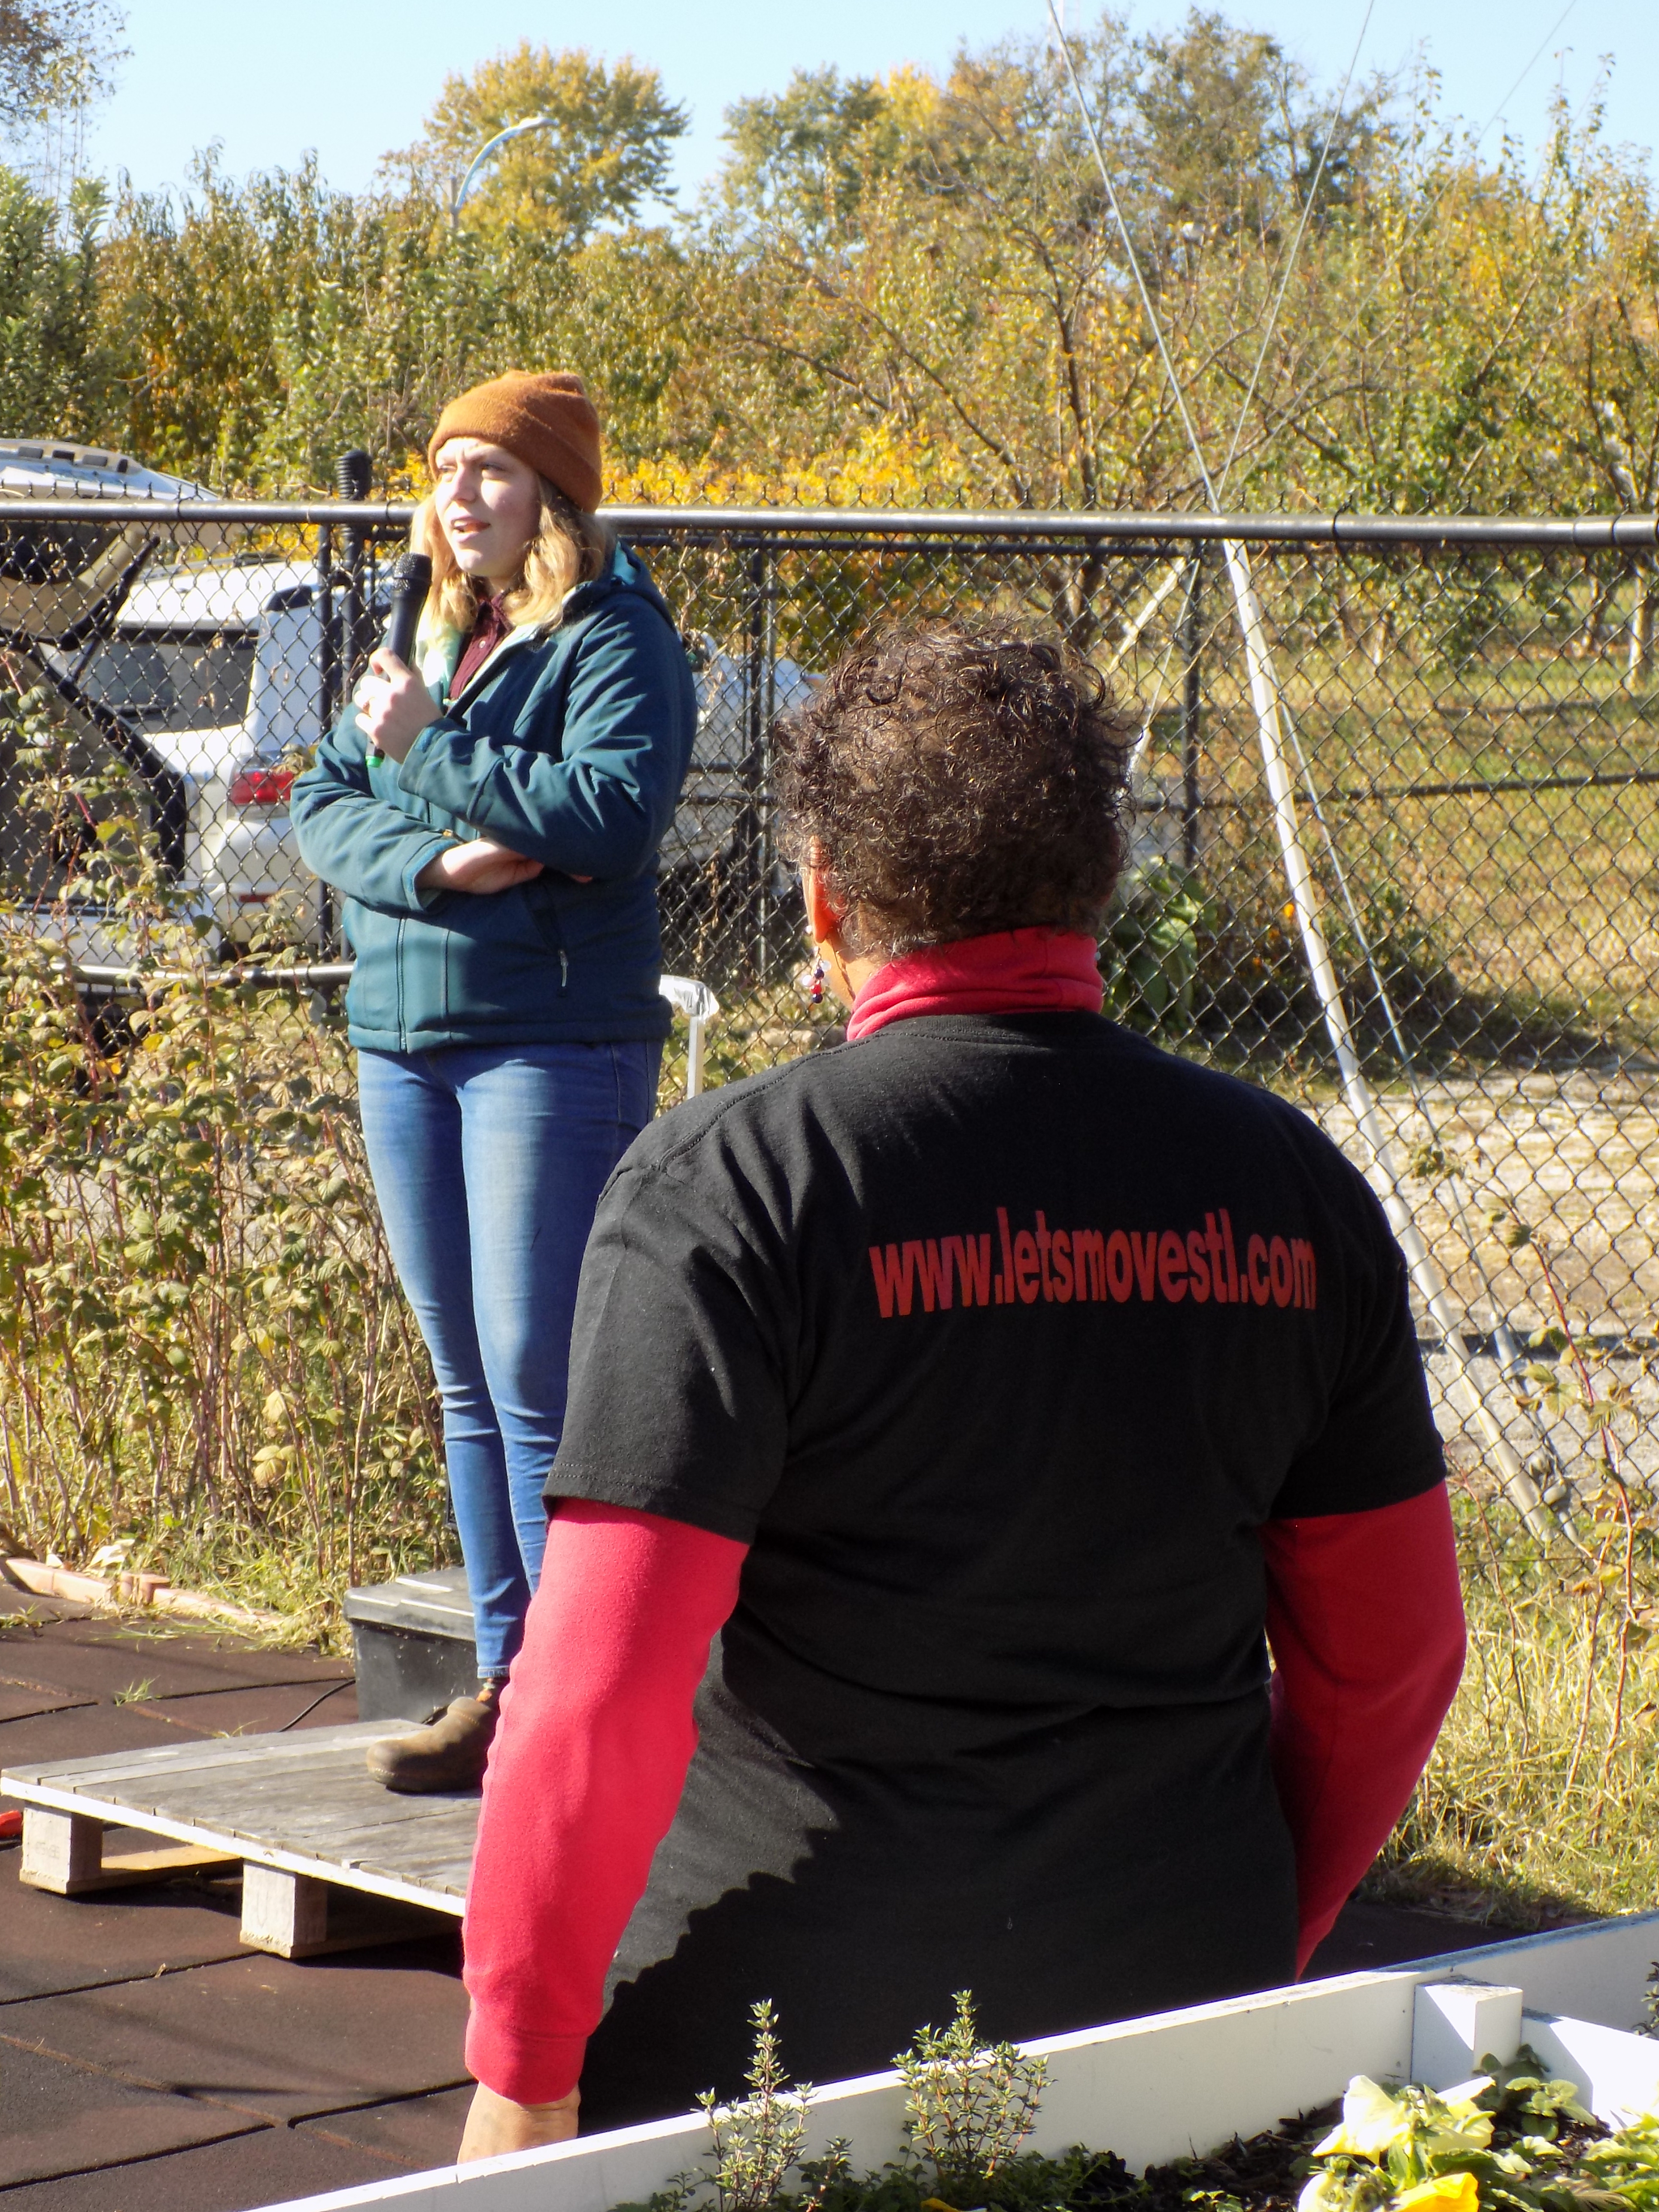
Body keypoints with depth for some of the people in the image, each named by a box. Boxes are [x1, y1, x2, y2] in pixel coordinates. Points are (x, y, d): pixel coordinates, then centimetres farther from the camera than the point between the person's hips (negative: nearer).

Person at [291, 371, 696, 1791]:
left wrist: (430, 747, -14)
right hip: (405, 1036, 7)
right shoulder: (429, 641, 16)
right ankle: (506, 1688, 17)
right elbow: (322, 807, 8)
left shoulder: (614, 637, -5)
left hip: (555, 1040, -7)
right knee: (467, 1380, 10)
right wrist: (431, 863, -12)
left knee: (538, 1379, -10)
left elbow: (611, 816, -20)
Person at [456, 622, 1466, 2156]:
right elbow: (1391, 1655, 9)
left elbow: (603, 1692, -17)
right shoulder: (1290, 1184, 2)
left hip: (784, 2029, -4)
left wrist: (521, 2071, -7)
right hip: (1180, 2007, 4)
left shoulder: (724, 1186, -13)